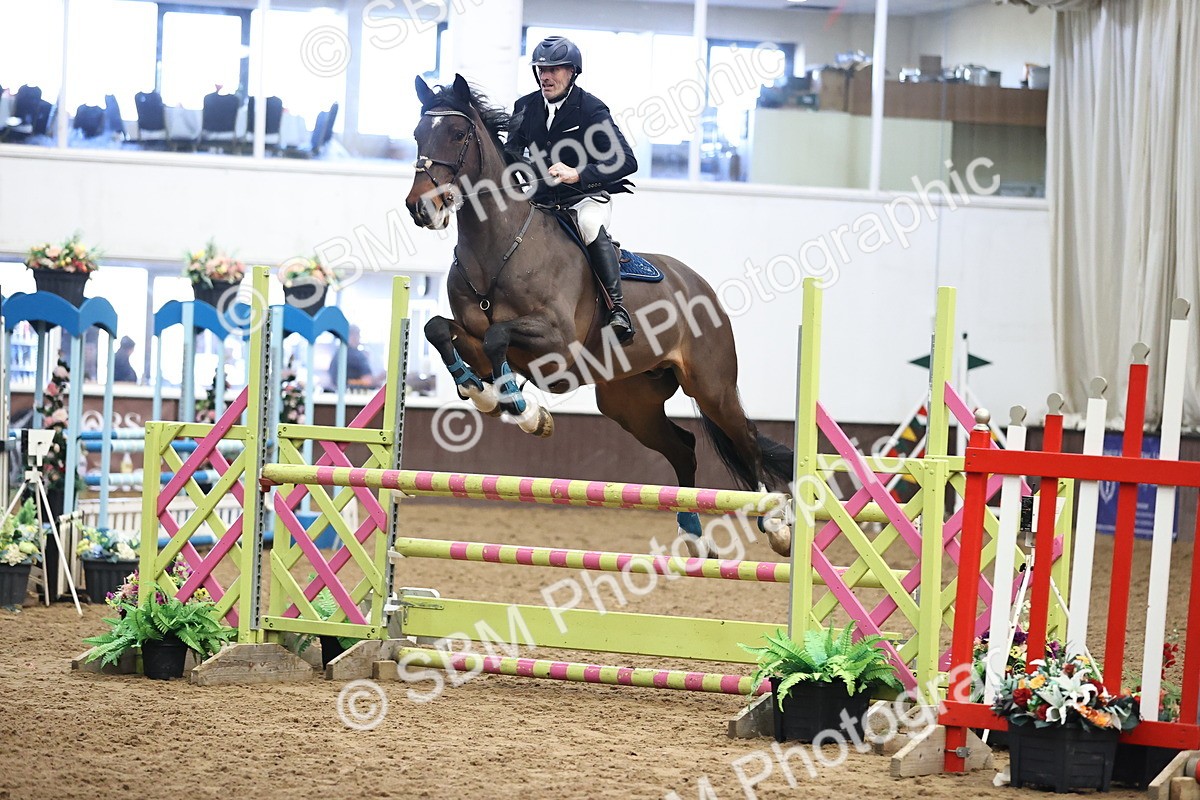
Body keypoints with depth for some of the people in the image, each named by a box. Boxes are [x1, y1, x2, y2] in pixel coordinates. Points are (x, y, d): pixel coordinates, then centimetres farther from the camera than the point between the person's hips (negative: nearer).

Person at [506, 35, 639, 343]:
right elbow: (511, 154, 15)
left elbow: (626, 161, -20)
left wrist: (577, 174, -32)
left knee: (589, 223, -37)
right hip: (541, 202, 6)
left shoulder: (590, 109, -11)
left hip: (586, 198, -6)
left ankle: (618, 309, -37)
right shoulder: (525, 107, 4)